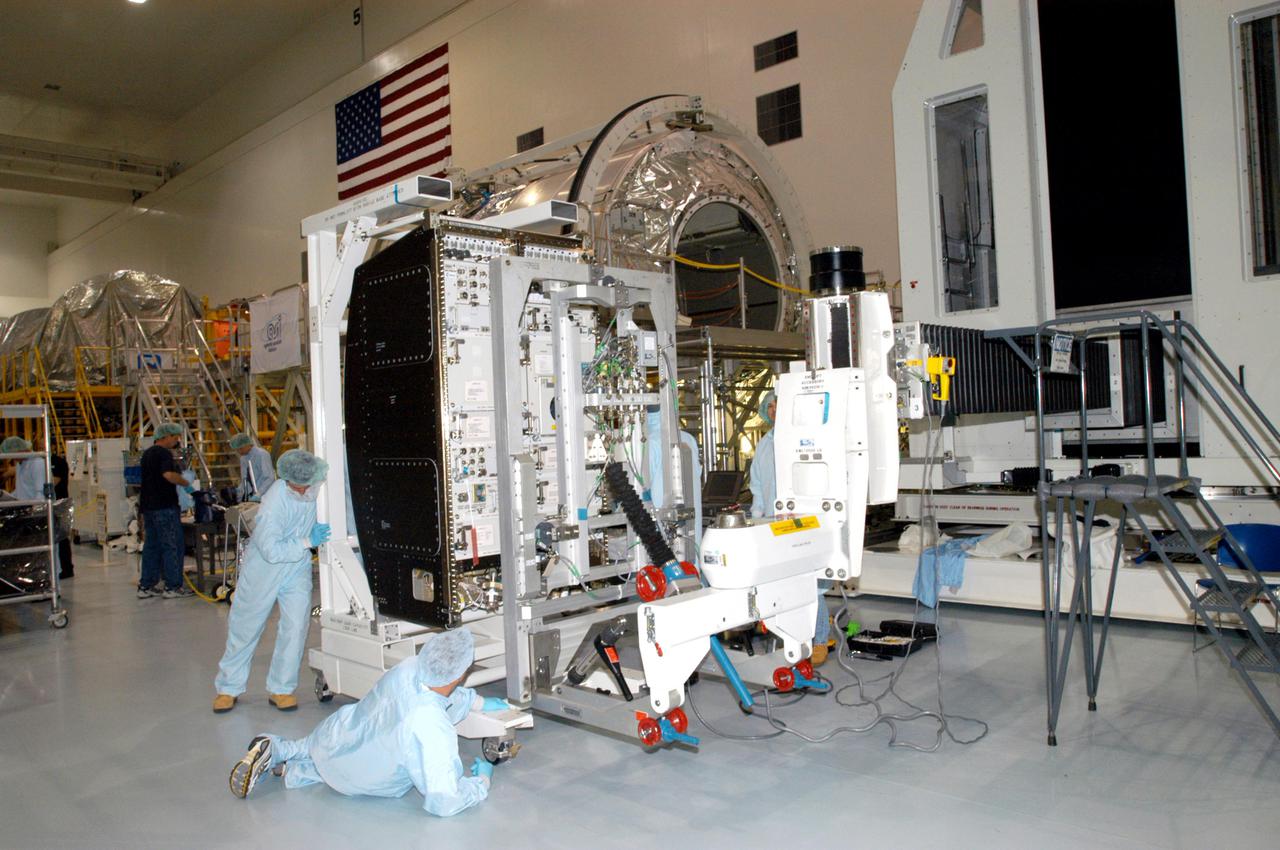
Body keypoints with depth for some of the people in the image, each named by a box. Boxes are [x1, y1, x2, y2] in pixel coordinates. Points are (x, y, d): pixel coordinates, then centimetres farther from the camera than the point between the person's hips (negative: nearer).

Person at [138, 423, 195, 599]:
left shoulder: (147, 453, 18)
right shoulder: (164, 453, -13)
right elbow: (169, 474, -30)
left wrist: (180, 474, 26)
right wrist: (186, 484, -16)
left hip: (148, 505, 9)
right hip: (164, 506, -9)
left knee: (152, 546, 13)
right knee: (172, 546, -4)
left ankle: (146, 586, 15)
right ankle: (172, 587, -2)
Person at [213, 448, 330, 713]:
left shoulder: (318, 487, -16)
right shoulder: (273, 506, -31)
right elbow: (271, 551, -31)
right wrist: (307, 541, -29)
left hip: (297, 568, 4)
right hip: (264, 569, -4)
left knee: (295, 627, -3)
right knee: (245, 628, 8)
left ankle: (280, 688, 11)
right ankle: (228, 687, 25)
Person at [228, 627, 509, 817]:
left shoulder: (408, 667, -22)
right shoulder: (433, 731, -41)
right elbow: (443, 802, -34)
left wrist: (478, 701, 14)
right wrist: (482, 782, -16)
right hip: (348, 781, -4)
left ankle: (277, 750, 17)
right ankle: (291, 770, 15)